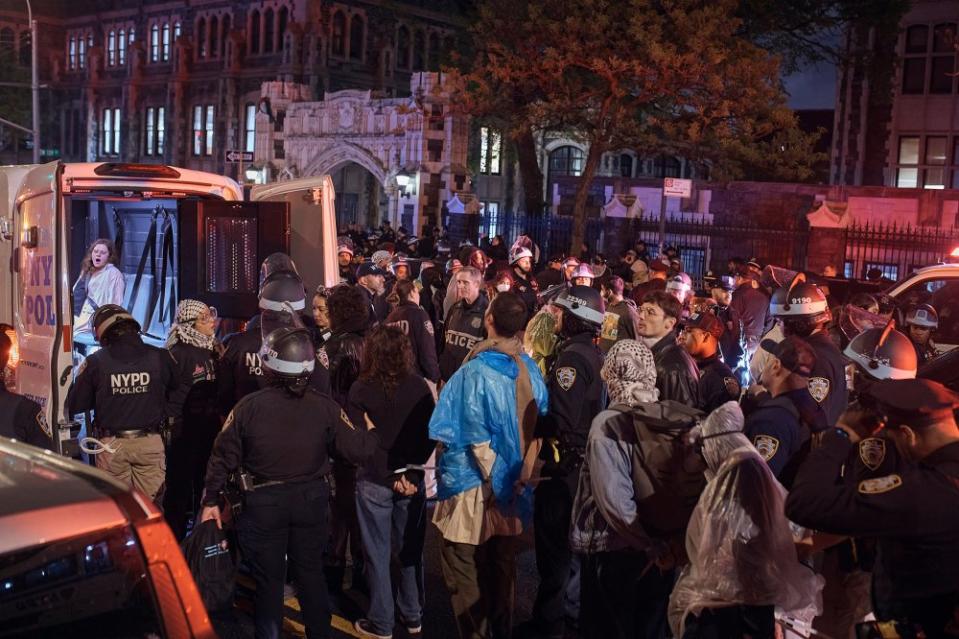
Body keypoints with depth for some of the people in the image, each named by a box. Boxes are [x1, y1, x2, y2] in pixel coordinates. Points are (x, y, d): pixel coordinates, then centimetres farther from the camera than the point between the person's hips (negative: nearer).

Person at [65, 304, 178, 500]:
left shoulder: (96, 362, -7)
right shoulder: (160, 357, -4)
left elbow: (74, 406, 0)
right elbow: (176, 392, 9)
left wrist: (81, 376, 18)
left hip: (111, 445, 0)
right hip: (150, 443, 1)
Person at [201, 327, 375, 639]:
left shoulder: (248, 407, -14)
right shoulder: (325, 406, -12)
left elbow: (224, 456, -9)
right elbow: (359, 448, -8)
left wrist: (211, 499, 3)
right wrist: (372, 433, 14)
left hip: (264, 504, -2)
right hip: (311, 500, 2)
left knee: (268, 581, 14)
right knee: (311, 575, 20)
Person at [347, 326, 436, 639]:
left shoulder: (361, 389, -10)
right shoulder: (419, 386, -4)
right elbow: (429, 433, -5)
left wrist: (390, 474, -9)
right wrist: (409, 471, -6)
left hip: (375, 480, -2)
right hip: (412, 478, 3)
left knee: (378, 553, 8)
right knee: (410, 549, 15)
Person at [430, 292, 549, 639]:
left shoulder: (474, 372, -20)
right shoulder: (531, 370, -4)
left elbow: (470, 436, -16)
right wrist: (523, 474, 7)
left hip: (476, 485, -5)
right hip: (513, 483, 6)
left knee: (466, 573, 9)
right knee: (502, 567, 20)